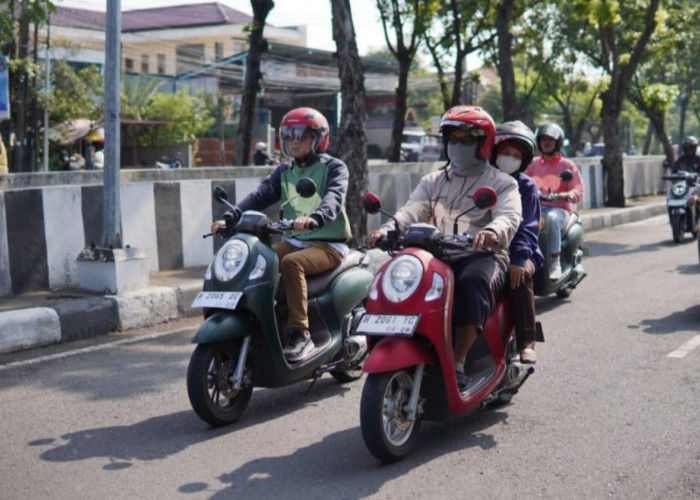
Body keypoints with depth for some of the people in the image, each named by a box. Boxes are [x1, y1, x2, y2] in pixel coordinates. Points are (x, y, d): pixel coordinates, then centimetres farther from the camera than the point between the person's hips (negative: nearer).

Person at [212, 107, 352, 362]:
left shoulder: (334, 167, -2)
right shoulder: (285, 172, 15)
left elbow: (334, 197, -22)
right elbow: (260, 196, 1)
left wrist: (314, 218, -44)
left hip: (329, 244, -6)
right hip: (295, 240, 6)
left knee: (291, 263, -34)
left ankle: (300, 334, -33)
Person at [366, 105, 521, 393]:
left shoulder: (502, 183, 10)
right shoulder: (432, 182, 22)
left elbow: (509, 217, -11)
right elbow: (411, 212, 4)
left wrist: (493, 231, -37)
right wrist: (388, 229, -20)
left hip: (484, 256, -4)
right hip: (439, 257, 4)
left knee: (473, 282, -38)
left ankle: (458, 363, -37)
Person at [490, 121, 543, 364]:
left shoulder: (526, 186, 7)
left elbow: (527, 226, -5)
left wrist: (518, 258, -21)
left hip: (516, 251, -1)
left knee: (521, 275, -33)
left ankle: (526, 342, -28)